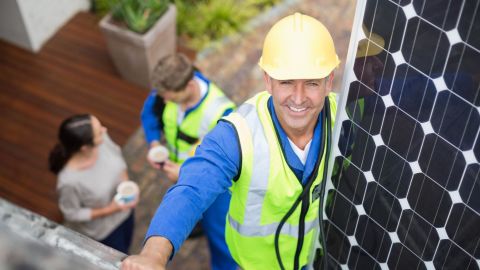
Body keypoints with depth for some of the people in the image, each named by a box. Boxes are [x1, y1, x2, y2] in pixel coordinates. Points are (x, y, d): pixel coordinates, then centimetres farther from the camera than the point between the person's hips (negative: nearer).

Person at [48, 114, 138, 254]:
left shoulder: (102, 138, -28)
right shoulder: (69, 180, -41)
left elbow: (117, 155, -4)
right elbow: (72, 214, -22)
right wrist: (109, 210, -27)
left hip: (124, 209, 5)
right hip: (102, 231, -5)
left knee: (125, 248, 34)